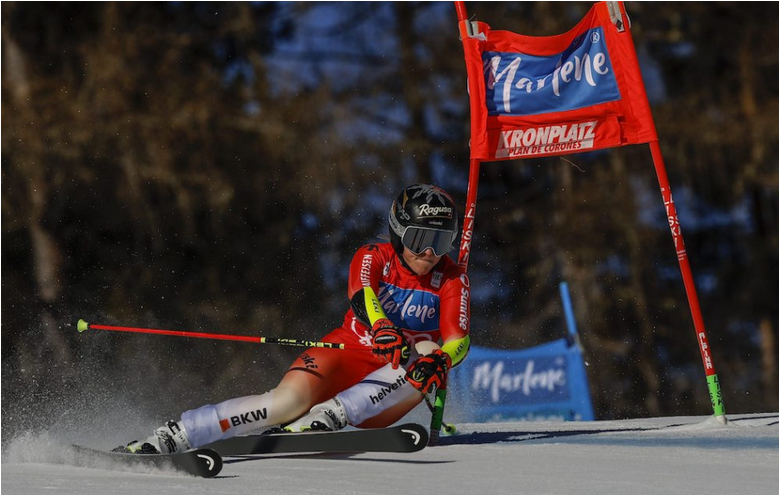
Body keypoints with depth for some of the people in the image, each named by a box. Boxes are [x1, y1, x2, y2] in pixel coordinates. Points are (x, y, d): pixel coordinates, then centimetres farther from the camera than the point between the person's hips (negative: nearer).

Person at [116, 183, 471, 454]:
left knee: (428, 354, -31)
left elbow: (459, 341, -15)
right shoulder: (374, 258, -4)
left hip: (385, 391, 1)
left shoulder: (452, 280, -1)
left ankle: (328, 417, -40)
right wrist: (382, 328, -49)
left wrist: (440, 359, -40)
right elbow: (361, 295, -26)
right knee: (288, 401, -31)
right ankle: (168, 437, -29)